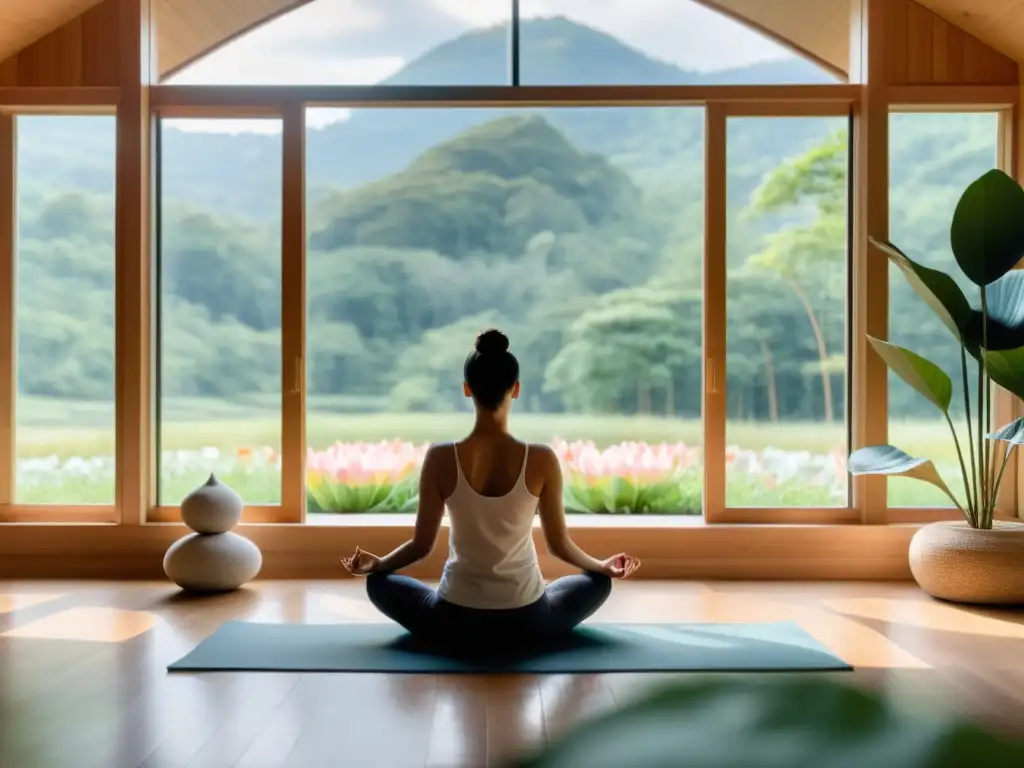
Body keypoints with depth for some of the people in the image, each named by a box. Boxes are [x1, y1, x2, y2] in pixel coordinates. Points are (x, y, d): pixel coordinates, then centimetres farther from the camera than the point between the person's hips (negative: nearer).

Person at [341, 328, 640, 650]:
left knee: (378, 582, 28)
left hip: (454, 621, 0)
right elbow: (559, 545, -3)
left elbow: (422, 545, -4)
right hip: (527, 621, 1)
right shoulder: (542, 460, -14)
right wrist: (604, 566, 18)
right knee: (598, 582, 30)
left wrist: (376, 563, 17)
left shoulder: (440, 458, -14)